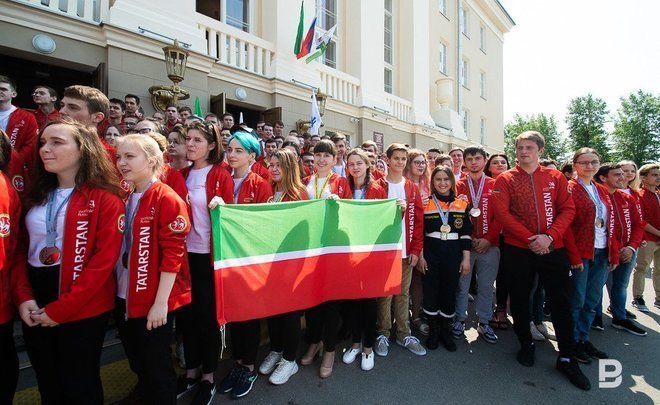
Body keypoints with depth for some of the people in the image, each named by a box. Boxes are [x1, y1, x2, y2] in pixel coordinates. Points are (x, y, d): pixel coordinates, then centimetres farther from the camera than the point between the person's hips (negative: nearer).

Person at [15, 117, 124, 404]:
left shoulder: (105, 199, -12)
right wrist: (23, 296, -5)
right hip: (35, 309, 6)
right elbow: (20, 249, 8)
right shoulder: (37, 195, 9)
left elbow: (104, 260, -17)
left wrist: (61, 308, -16)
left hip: (83, 309, -6)